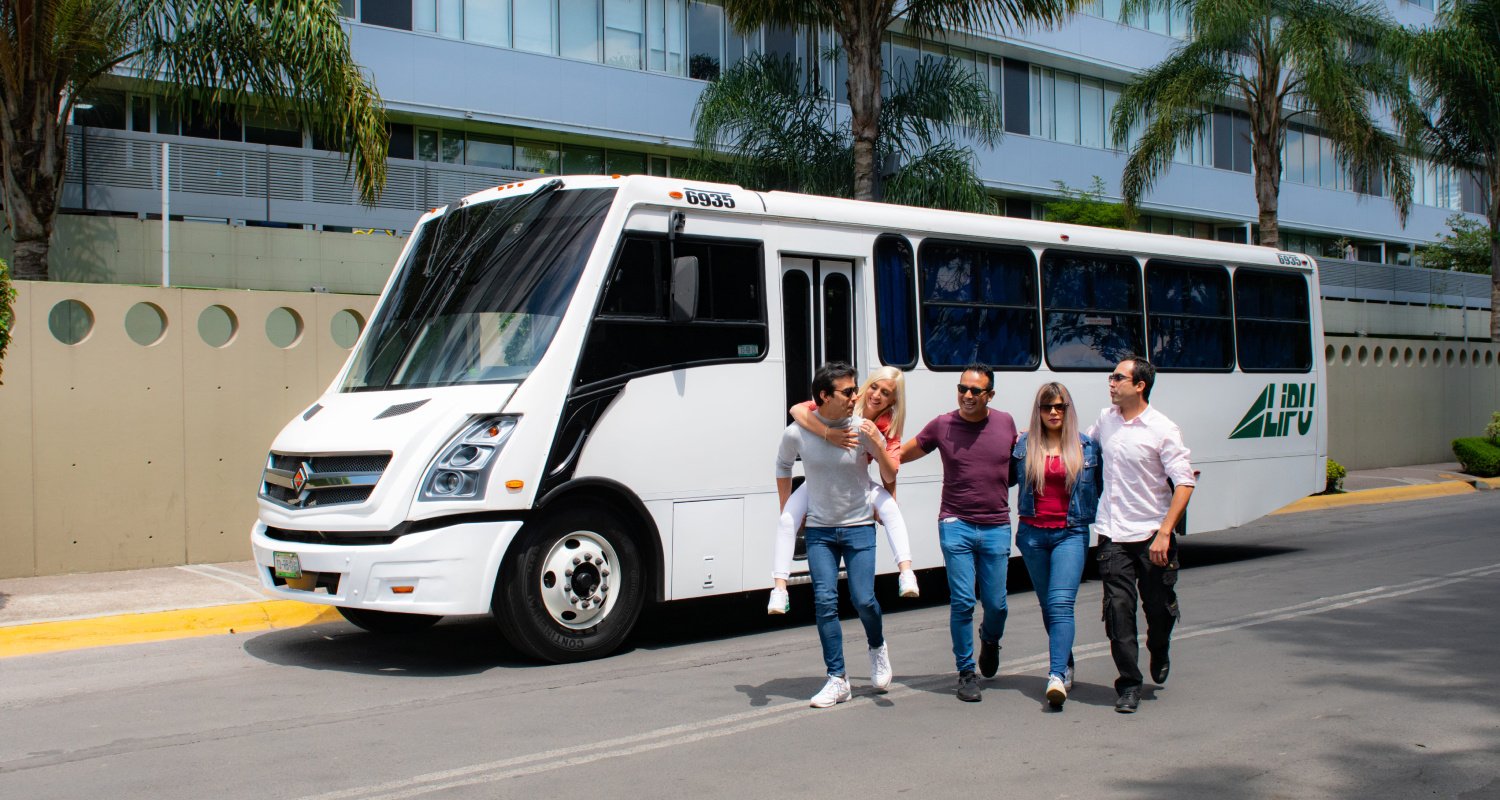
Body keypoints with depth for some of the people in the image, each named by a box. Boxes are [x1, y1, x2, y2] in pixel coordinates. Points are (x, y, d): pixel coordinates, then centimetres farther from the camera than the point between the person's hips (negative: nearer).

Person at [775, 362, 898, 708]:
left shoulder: (863, 428, -10)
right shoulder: (796, 433, -10)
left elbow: (890, 478, -1)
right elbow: (783, 468, 12)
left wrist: (878, 446, -19)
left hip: (859, 527, -1)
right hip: (819, 530, 1)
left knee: (863, 599, -7)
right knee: (825, 601, -6)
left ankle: (877, 647, 26)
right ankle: (837, 679, 3)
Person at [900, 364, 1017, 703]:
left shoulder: (1006, 423, 4)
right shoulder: (942, 426, -1)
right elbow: (901, 455, 9)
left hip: (996, 527, 2)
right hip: (956, 525, -1)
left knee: (996, 604, 5)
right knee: (962, 602, -4)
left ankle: (990, 640, 40)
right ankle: (966, 672, 11)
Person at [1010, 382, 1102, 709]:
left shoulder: (1087, 448, 4)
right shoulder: (1023, 446, 5)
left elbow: (1102, 487, 9)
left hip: (1071, 534, -2)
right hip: (1033, 533, 3)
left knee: (1061, 603, -17)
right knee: (1048, 606, 13)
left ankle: (1057, 676, -25)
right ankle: (1066, 663, 32)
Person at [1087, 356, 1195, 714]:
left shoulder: (1163, 429, -11)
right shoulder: (1106, 419, 5)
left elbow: (1184, 483, -13)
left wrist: (1164, 533, -19)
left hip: (1152, 536, -3)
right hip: (1113, 535, 3)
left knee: (1160, 608, 8)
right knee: (1118, 609, -3)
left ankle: (1159, 654, 41)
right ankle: (1129, 685, 7)